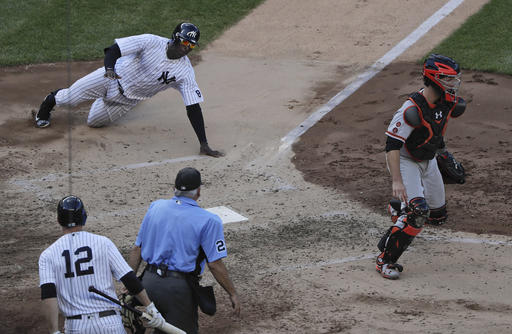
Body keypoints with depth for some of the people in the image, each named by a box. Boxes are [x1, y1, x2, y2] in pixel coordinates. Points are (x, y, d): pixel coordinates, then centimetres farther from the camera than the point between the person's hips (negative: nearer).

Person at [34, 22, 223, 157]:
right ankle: (51, 100, 41)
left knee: (94, 121, 8)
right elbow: (113, 50, -27)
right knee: (70, 97, 2)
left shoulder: (185, 72, -24)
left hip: (128, 100, 2)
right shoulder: (151, 42, -28)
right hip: (112, 77, -2)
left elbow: (193, 108, -25)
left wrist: (204, 145, -30)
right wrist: (109, 69, -51)